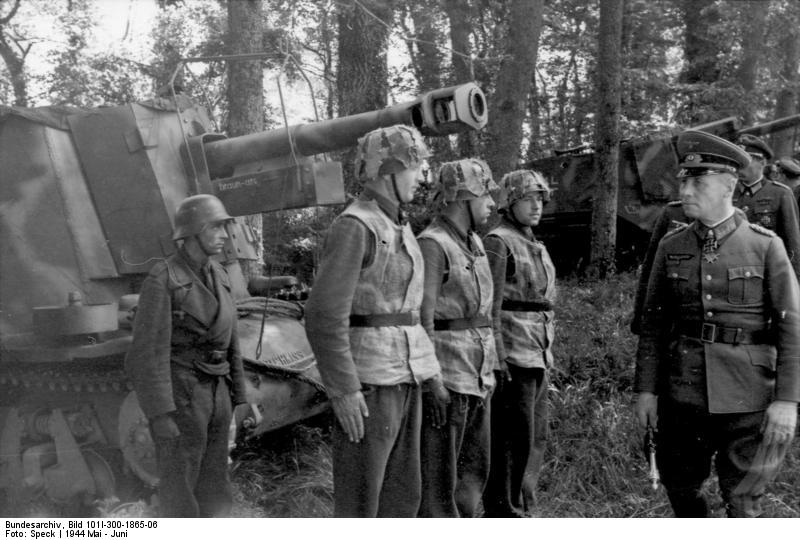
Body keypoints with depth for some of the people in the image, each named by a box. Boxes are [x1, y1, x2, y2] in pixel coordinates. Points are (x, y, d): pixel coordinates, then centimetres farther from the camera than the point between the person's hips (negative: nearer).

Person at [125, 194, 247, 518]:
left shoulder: (217, 276, 9)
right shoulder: (161, 280, -13)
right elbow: (149, 351, -17)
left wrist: (239, 398, 13)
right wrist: (160, 415, -20)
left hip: (214, 392, 7)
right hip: (178, 393, -7)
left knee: (212, 487, 13)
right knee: (180, 491, 2)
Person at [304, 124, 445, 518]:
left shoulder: (399, 227, 15)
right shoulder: (354, 227, -14)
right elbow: (324, 315, -19)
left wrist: (429, 369, 18)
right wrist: (344, 390, -21)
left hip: (404, 380, 9)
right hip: (368, 382, -9)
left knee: (402, 493, 15)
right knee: (360, 499, 1)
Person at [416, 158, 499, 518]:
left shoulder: (474, 243, 14)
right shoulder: (432, 244, -13)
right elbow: (422, 319, -17)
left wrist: (489, 370, 19)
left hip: (478, 375, 9)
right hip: (446, 374, -9)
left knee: (474, 468, 15)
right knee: (439, 474, 0)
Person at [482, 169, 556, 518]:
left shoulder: (535, 246, 17)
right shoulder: (498, 242, -10)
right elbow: (490, 307, -16)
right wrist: (498, 359, -21)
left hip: (538, 355, 9)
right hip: (513, 355, -9)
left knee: (536, 440, 14)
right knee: (514, 441, -5)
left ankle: (521, 509, 24)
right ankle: (505, 512, 4)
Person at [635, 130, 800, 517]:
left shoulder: (765, 246, -4)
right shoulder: (671, 248, 4)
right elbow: (653, 323, 6)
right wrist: (645, 389, 2)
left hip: (747, 398, -3)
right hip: (681, 394, 3)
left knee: (743, 502, 5)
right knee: (680, 488, 16)